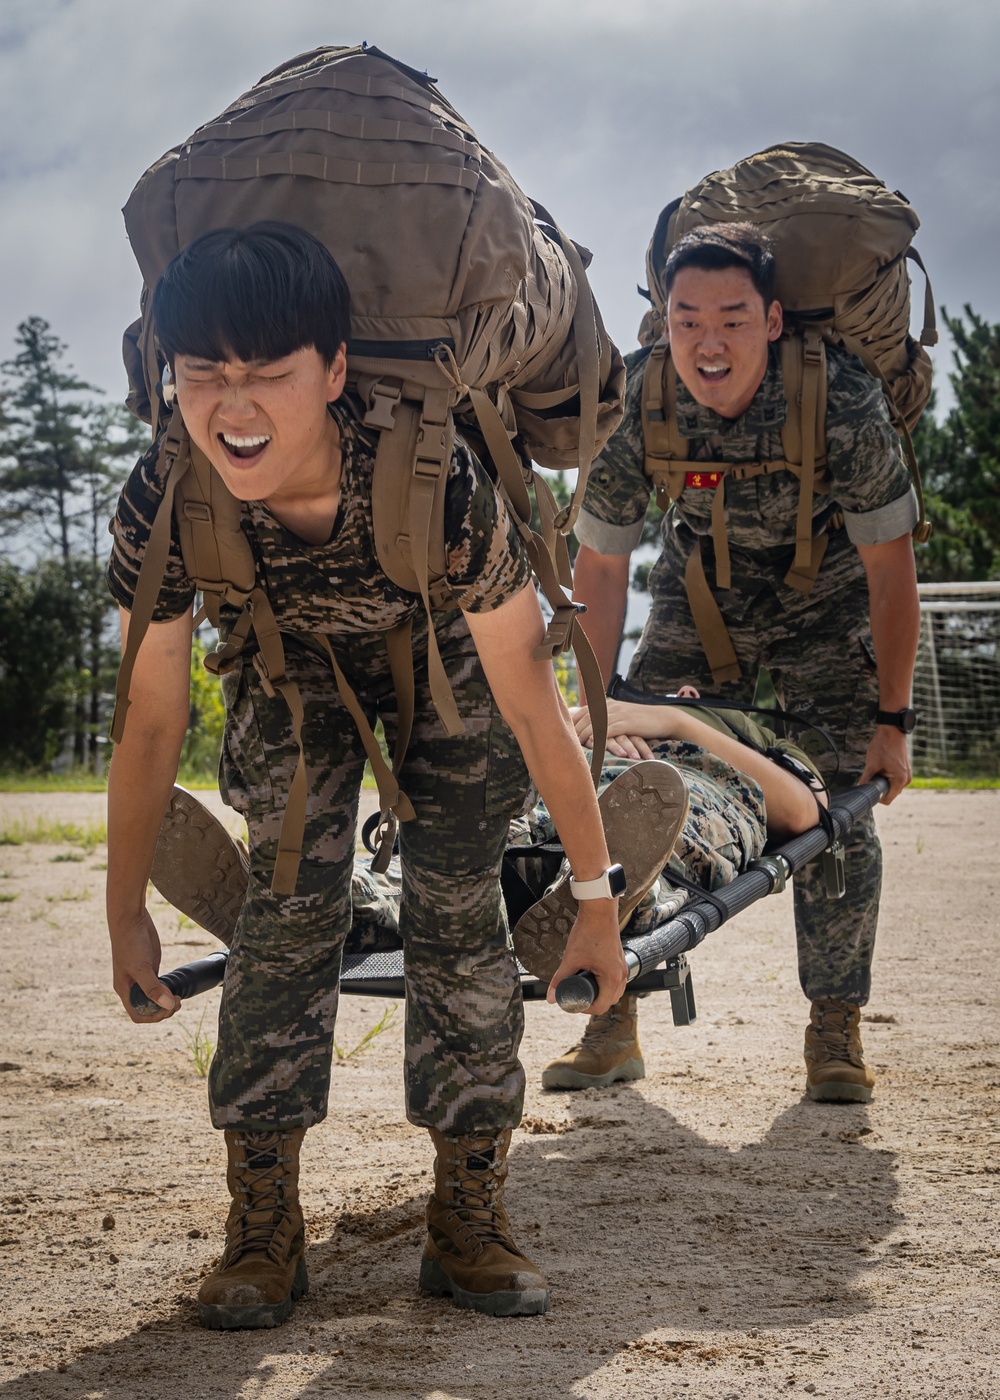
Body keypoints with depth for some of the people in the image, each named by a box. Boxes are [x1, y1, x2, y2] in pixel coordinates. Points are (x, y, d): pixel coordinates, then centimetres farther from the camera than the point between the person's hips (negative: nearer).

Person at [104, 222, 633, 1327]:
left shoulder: (438, 485, -41)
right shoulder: (163, 502, -33)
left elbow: (530, 705, -28)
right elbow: (151, 720, -16)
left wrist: (596, 894, -19)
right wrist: (126, 912, -7)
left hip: (446, 667, -1)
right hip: (296, 675, 2)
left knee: (458, 914, -11)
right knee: (289, 904, -13)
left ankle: (467, 1219, 1)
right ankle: (263, 1227, -6)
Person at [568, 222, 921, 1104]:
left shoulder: (840, 401, -32)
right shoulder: (635, 400, -25)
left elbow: (891, 569, -21)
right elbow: (602, 565, -12)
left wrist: (892, 722, -20)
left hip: (825, 593, -2)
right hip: (702, 581, 2)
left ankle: (835, 1029, 3)